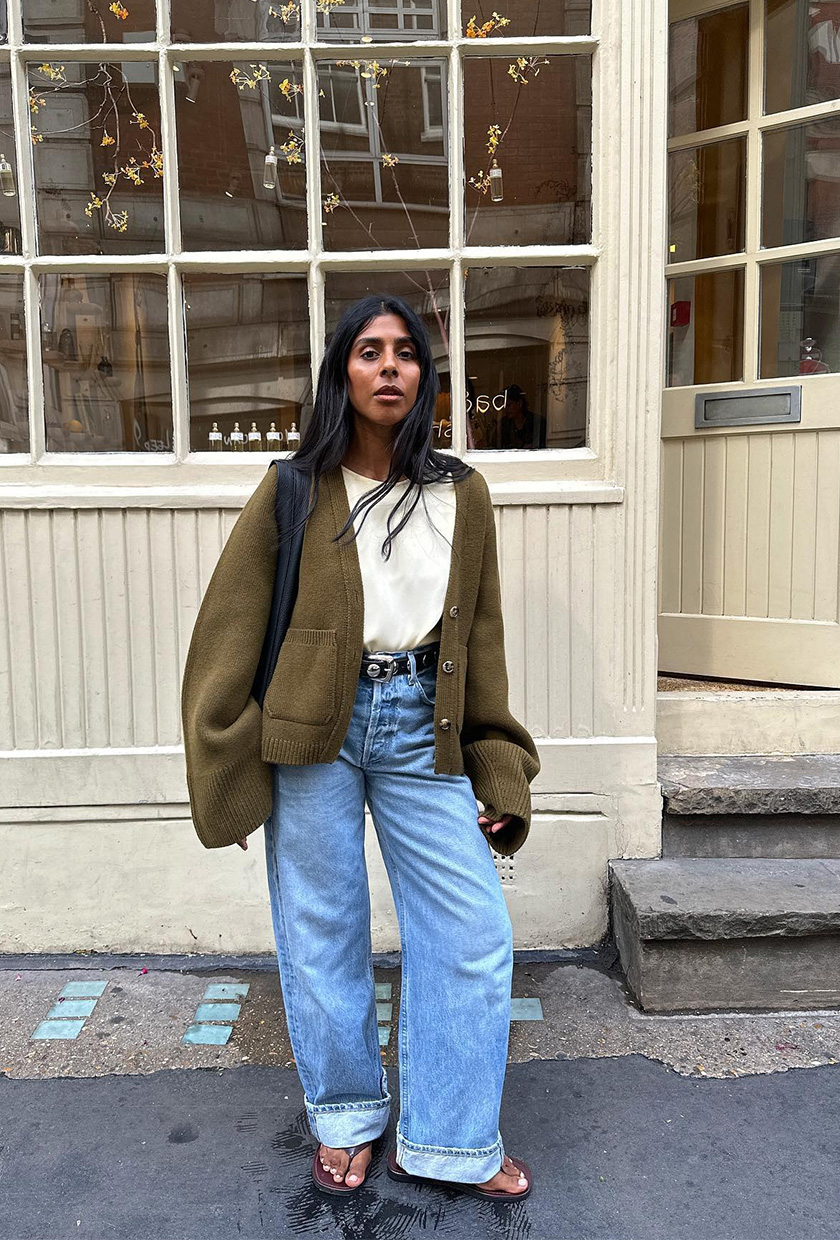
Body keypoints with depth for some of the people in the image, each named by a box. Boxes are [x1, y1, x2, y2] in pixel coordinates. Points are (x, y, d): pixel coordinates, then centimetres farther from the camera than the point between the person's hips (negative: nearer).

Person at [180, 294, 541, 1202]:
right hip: (314, 728, -1)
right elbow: (229, 632, 0)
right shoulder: (294, 491, 0)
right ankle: (346, 1120, 34)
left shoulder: (461, 495, 5)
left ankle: (447, 1141, 23)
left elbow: (481, 639, 9)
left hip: (422, 728, 2)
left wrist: (497, 770, 7)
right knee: (321, 932, 10)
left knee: (474, 931, 3)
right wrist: (226, 766, -2)